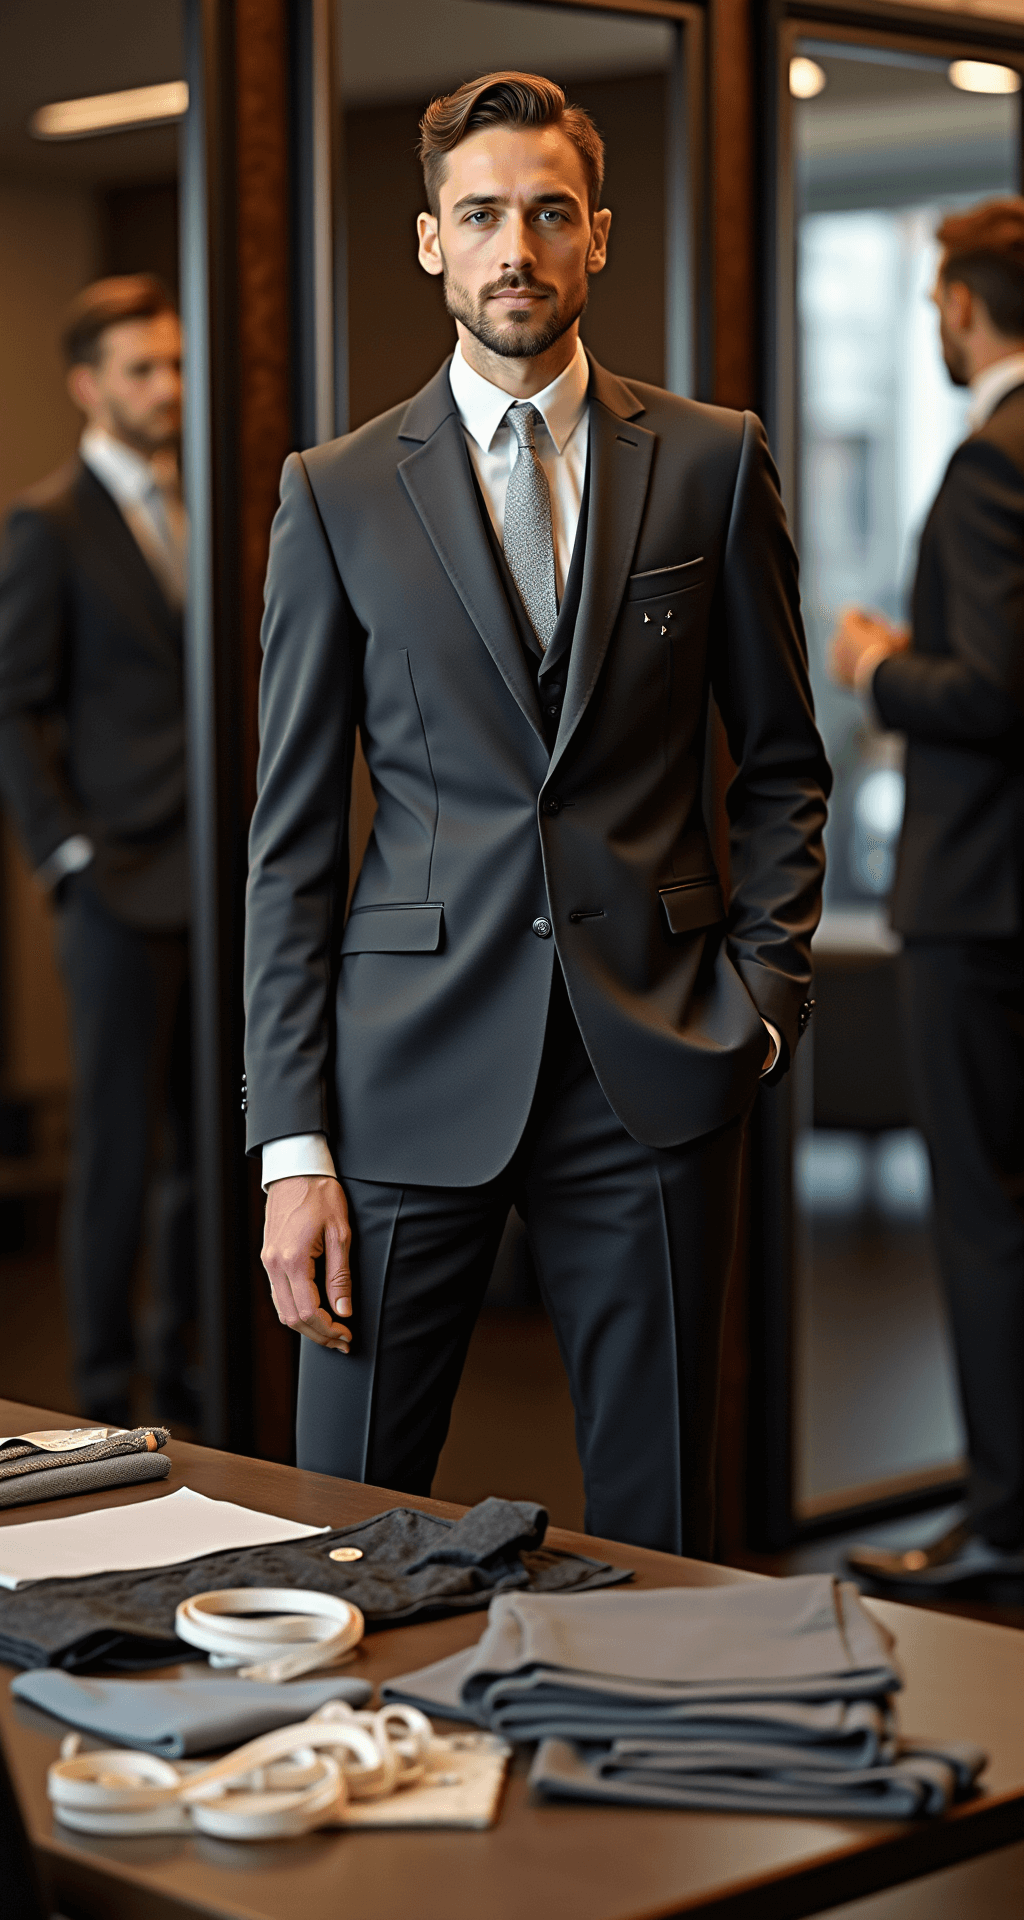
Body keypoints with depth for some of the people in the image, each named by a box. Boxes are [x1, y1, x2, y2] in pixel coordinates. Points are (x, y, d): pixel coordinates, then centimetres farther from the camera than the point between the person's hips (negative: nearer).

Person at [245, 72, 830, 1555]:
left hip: (654, 1075, 1)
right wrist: (292, 1142, -3)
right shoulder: (336, 495, 5)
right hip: (415, 1078, 0)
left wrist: (761, 989, -1)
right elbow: (291, 836, 4)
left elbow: (782, 758, 14)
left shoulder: (713, 464, 7)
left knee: (654, 1545, 7)